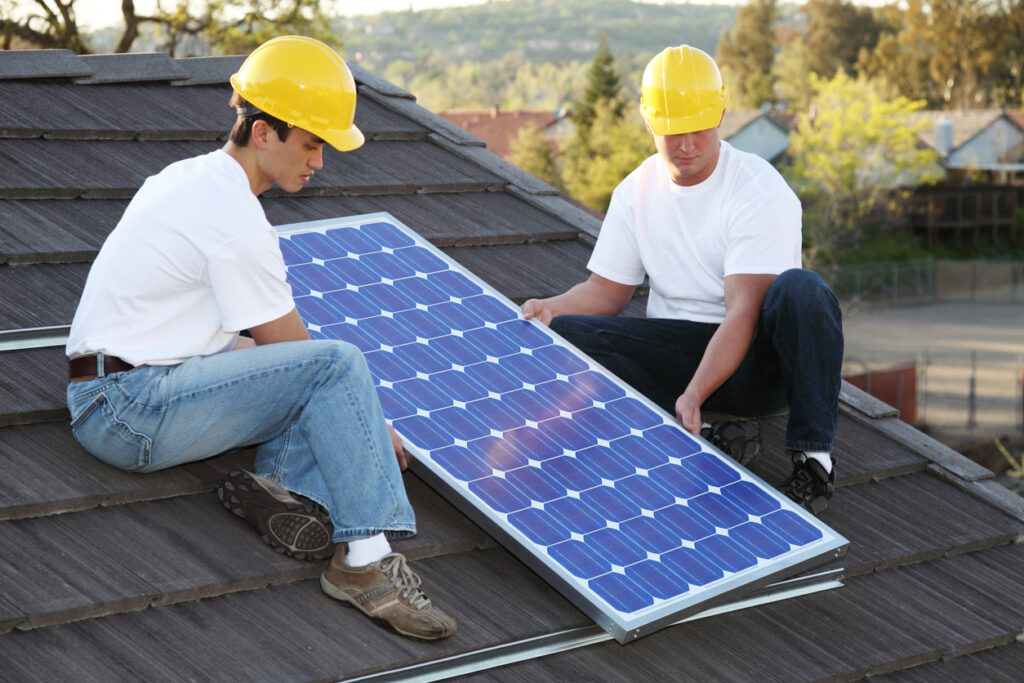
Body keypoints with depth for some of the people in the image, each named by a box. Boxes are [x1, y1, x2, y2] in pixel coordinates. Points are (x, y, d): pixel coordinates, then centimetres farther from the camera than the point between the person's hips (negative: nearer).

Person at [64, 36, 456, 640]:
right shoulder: (236, 218, -17)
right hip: (130, 412, -10)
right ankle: (365, 560, -25)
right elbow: (293, 347, -10)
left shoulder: (191, 176, 14)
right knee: (337, 364, -21)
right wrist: (375, 428, 3)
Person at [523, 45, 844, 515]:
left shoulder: (760, 191, -15)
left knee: (801, 290, -37)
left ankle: (813, 460, -29)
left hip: (751, 355, -4)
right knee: (563, 333, -19)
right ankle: (695, 440, -24)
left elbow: (743, 311, -24)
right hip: (673, 349, 5)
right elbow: (607, 289, 10)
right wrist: (554, 308, -13)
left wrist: (694, 394, -37)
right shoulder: (635, 192, 5)